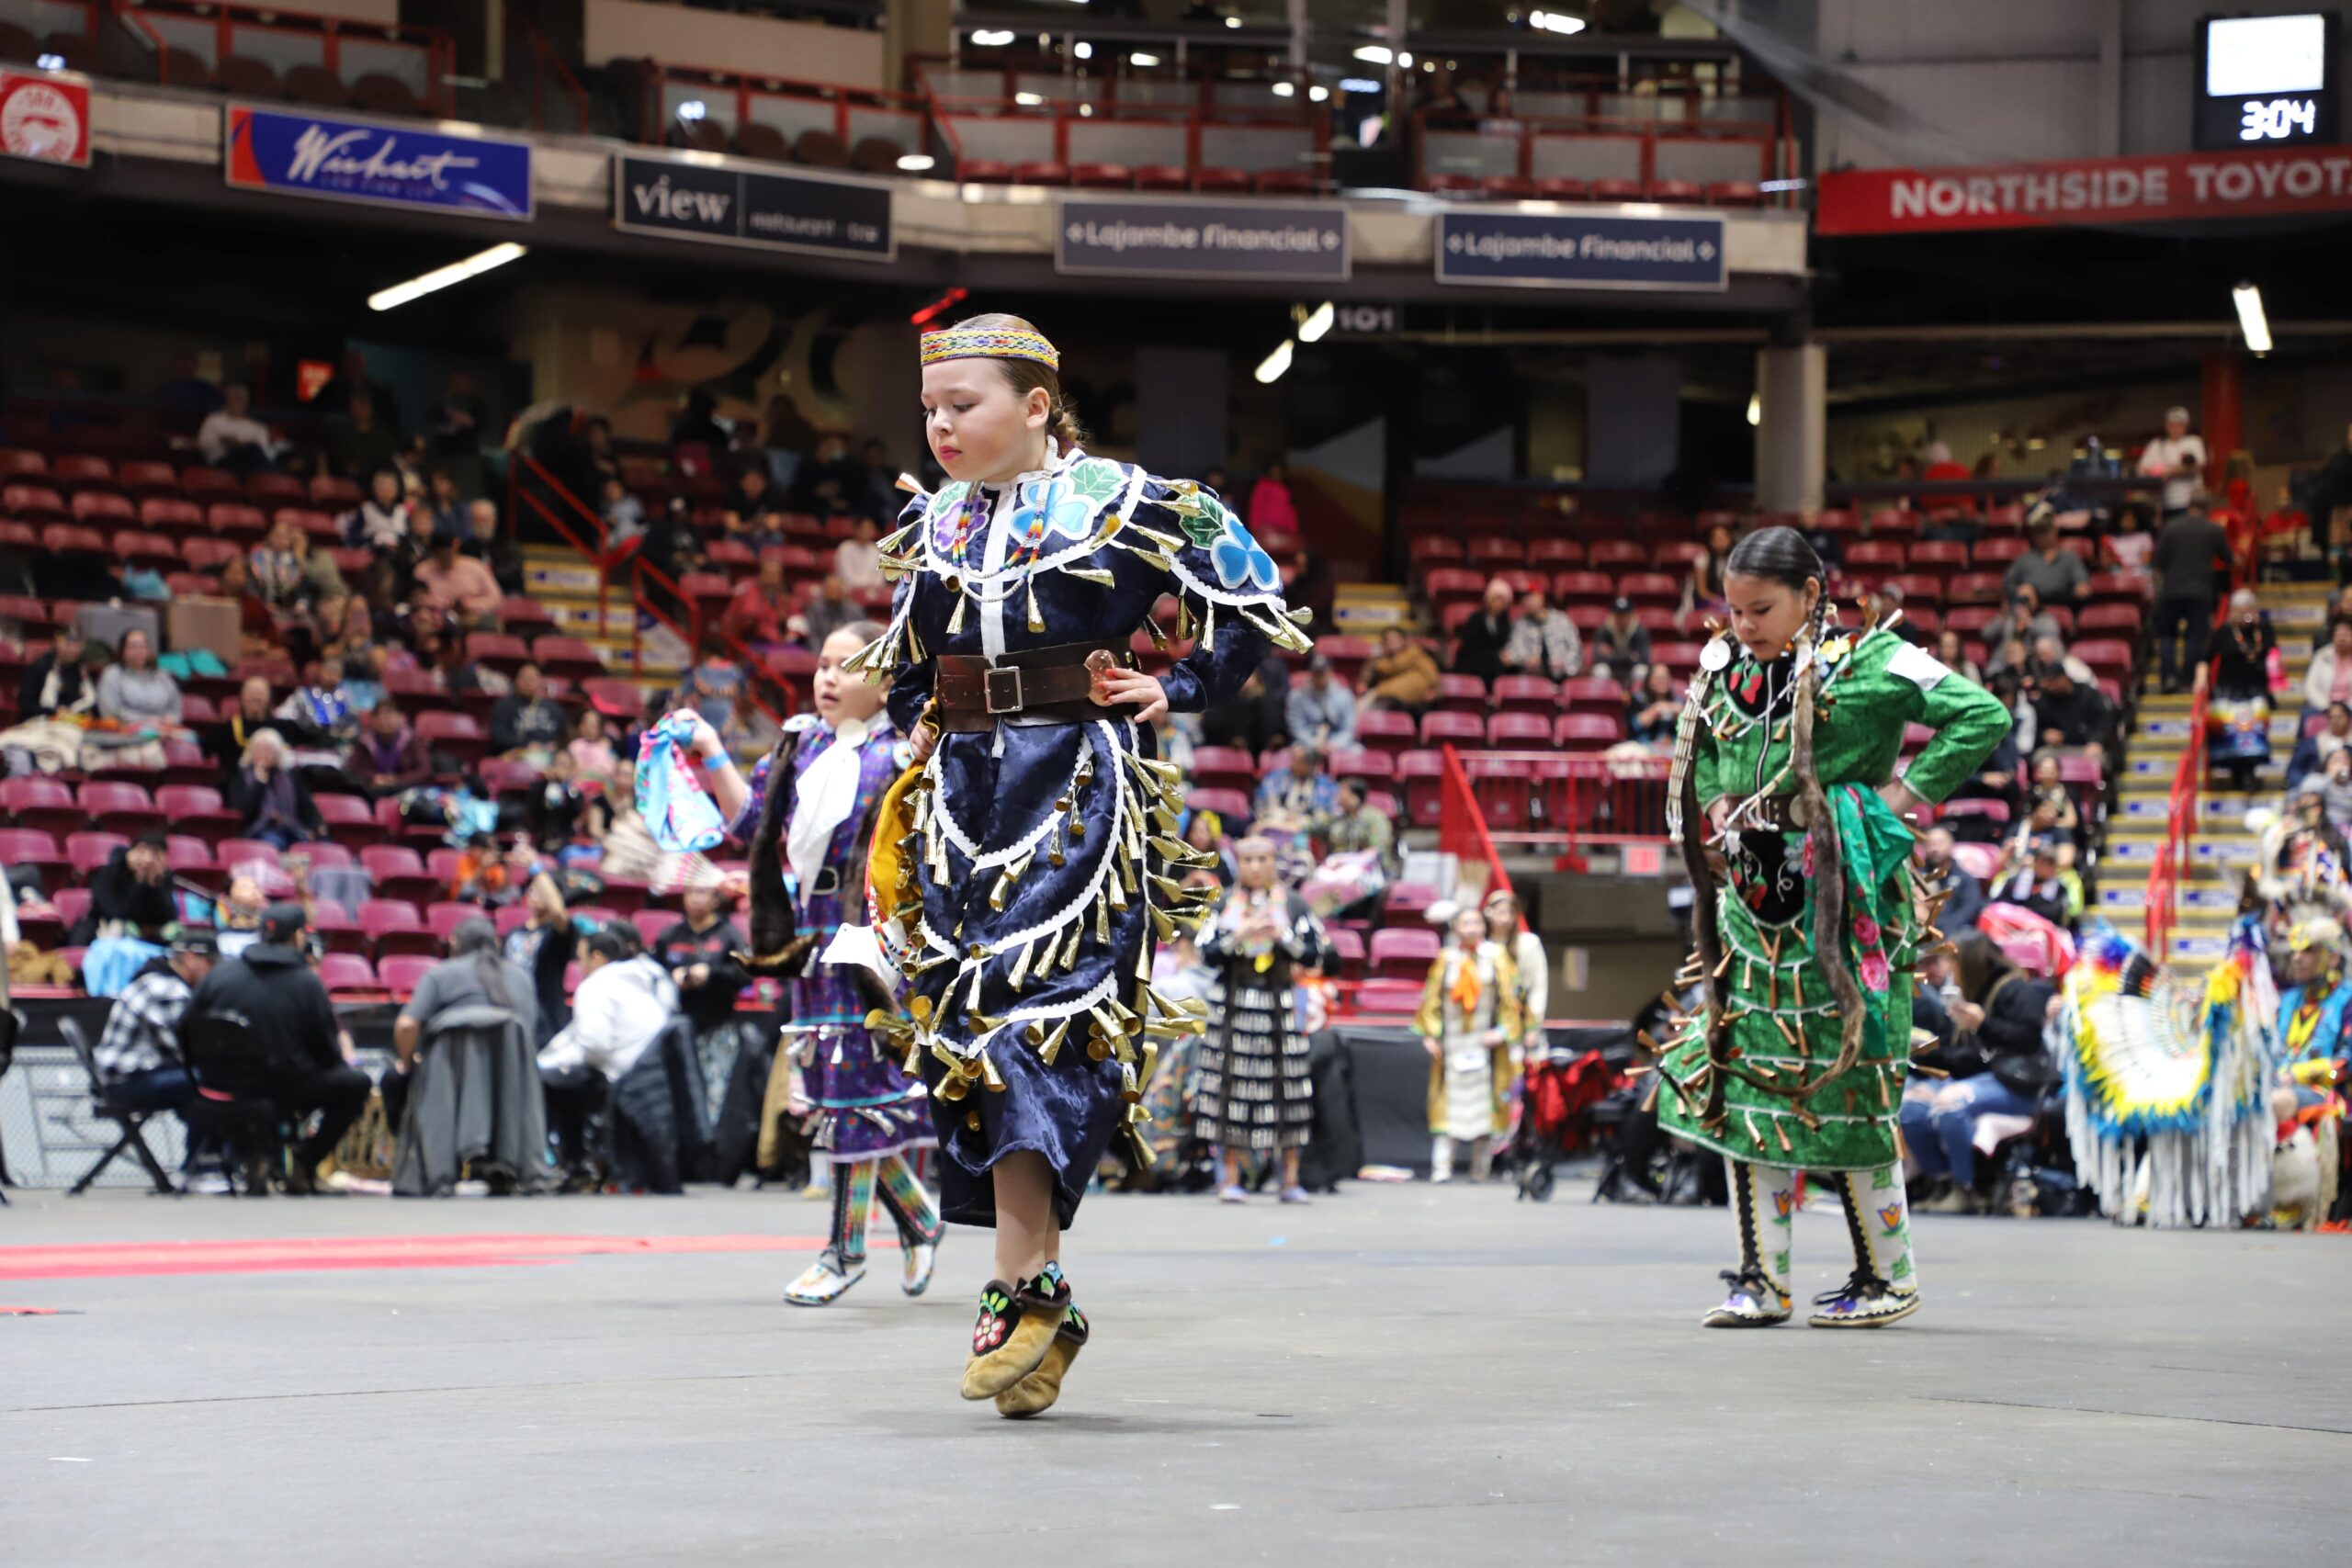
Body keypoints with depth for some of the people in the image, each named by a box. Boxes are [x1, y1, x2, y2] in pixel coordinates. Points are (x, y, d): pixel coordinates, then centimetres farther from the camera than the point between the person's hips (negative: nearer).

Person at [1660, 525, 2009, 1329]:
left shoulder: (1868, 664, -8)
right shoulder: (1724, 668, 10)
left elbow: (1982, 717, -12)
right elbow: (1702, 764, 27)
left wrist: (1903, 795, -13)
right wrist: (1717, 818, 9)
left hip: (1840, 913, -6)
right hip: (1751, 909, 6)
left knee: (1844, 1088, -3)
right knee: (1738, 1083, 3)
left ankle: (1890, 1275, 12)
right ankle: (1761, 1279, 10)